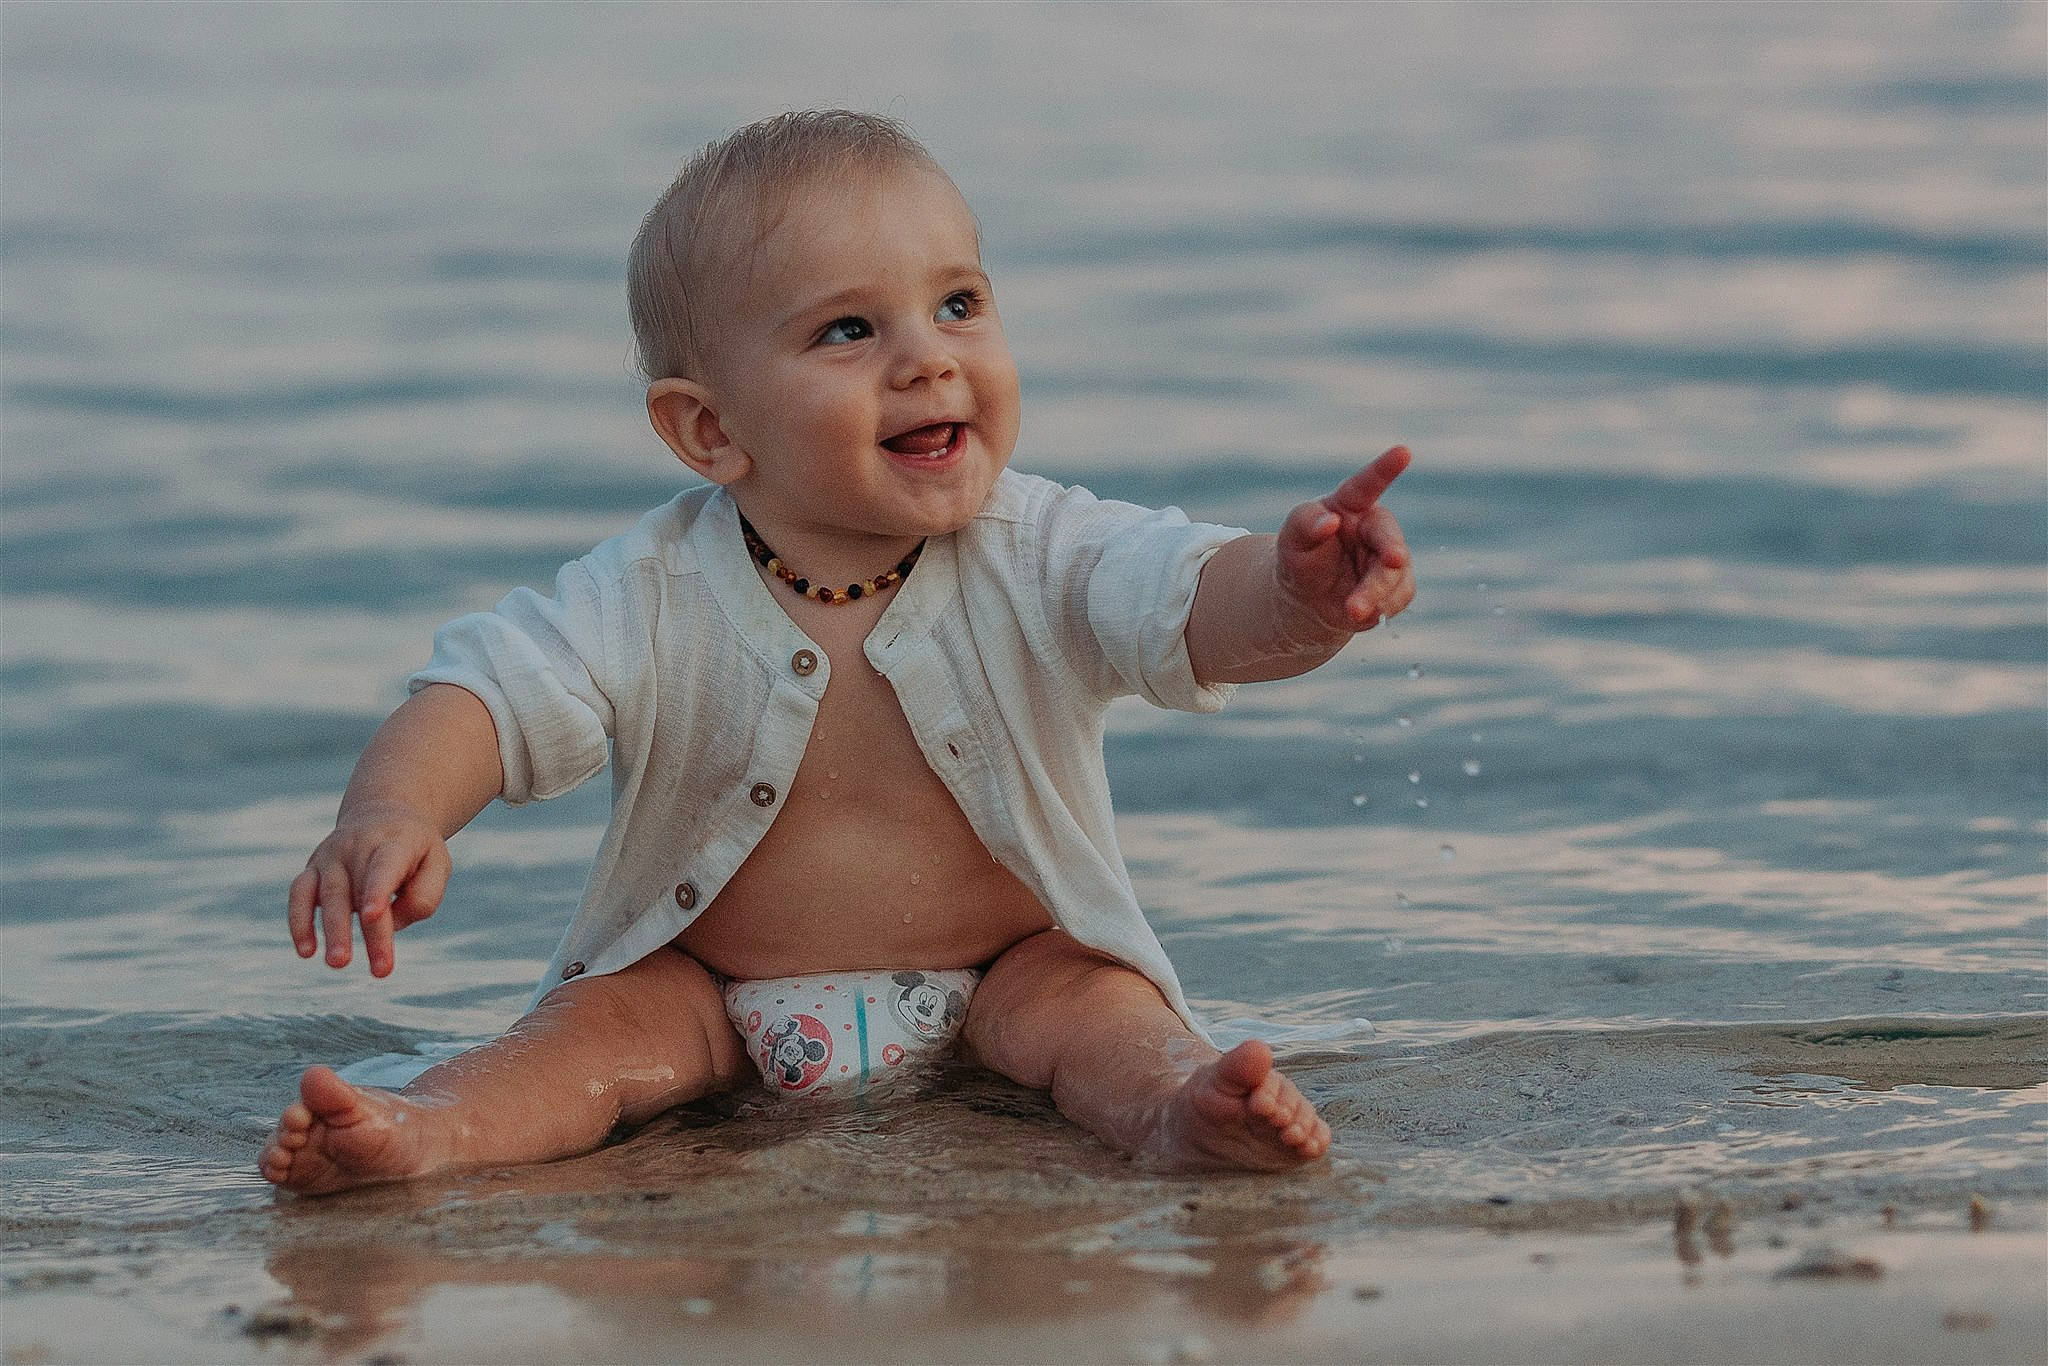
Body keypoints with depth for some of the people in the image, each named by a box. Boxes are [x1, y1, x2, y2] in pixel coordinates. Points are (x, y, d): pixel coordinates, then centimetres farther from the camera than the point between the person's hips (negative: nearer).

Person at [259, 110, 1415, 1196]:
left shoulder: (1041, 560, -14)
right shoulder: (656, 601, -14)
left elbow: (1206, 612, -29)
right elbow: (487, 694, -19)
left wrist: (1295, 597, -55)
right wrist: (392, 816, -42)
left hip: (1000, 975, 0)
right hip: (716, 994, 0)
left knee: (1090, 1006, -27)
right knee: (607, 1021, -23)